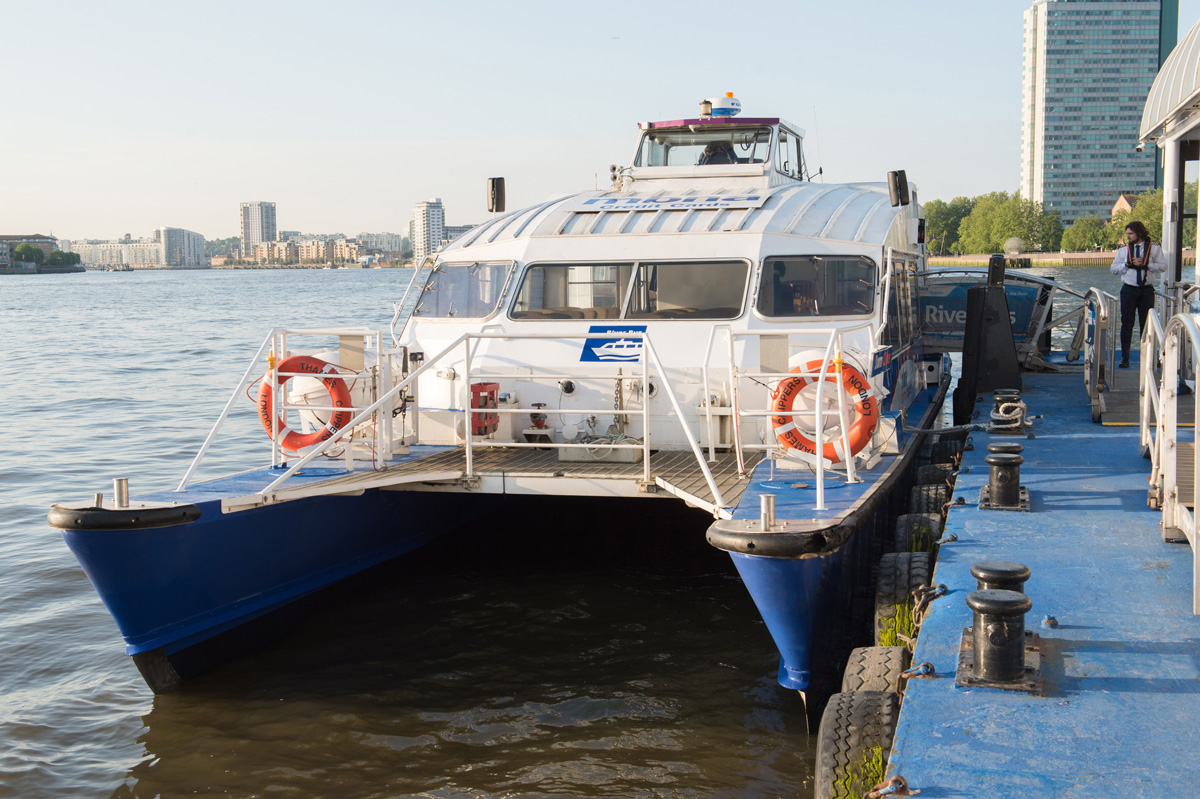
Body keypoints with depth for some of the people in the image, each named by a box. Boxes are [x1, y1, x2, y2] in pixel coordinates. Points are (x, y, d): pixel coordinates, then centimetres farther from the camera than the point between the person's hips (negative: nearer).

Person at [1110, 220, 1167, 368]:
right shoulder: (1123, 250, 9)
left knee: (1146, 325, 3)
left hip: (1146, 290, -1)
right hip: (1129, 290, 1)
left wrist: (1145, 264, -13)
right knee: (1127, 325, -1)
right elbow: (1114, 269, 7)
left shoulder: (1154, 249, 3)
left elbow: (1163, 266, -2)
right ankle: (1124, 358, 4)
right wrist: (1128, 264, -9)